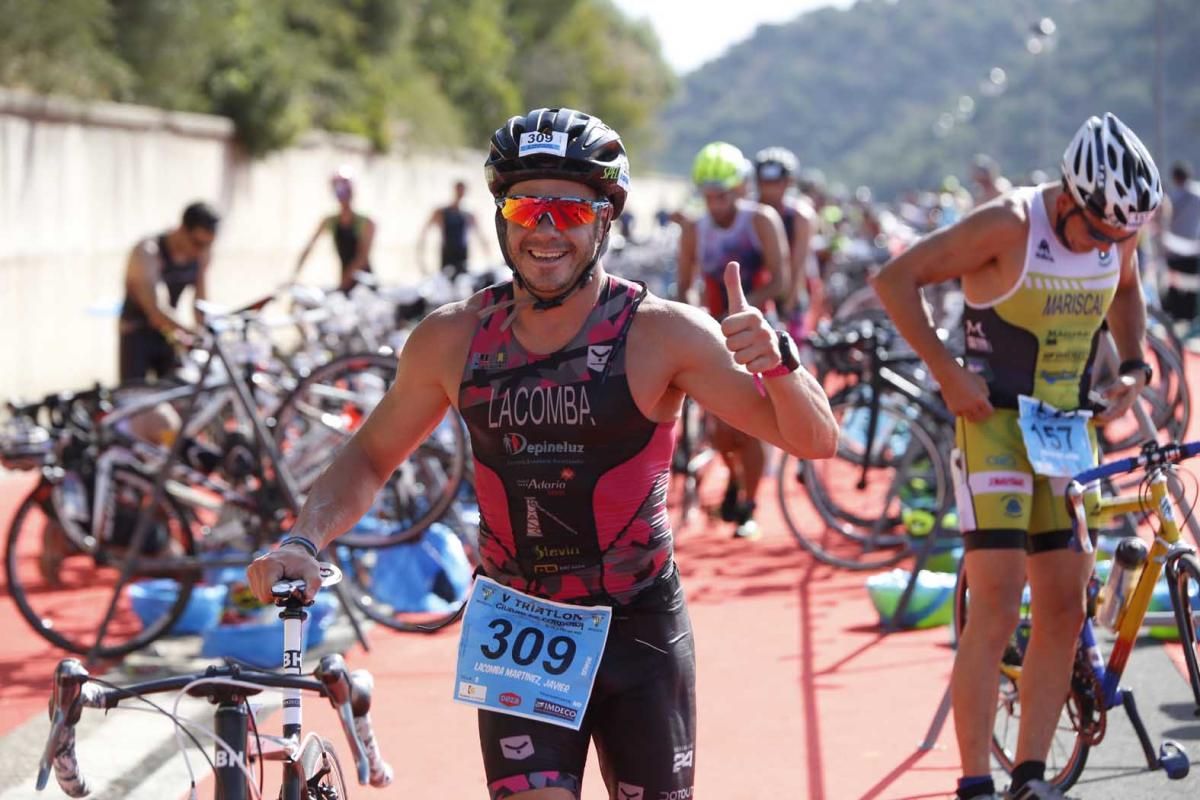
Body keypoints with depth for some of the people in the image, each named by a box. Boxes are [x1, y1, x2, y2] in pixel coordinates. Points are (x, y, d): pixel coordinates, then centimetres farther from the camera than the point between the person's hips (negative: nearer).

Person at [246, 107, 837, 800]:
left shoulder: (661, 333, -12)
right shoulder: (453, 339, -3)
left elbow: (815, 441, -14)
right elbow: (371, 457, 10)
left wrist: (776, 360, -34)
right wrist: (304, 542, -7)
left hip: (640, 633, -1)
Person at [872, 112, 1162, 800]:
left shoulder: (1119, 231, -1)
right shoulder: (1010, 225, -19)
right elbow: (895, 279, -15)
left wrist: (1134, 367, 8)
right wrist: (948, 373, -18)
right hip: (996, 426, -6)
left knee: (1065, 614, 5)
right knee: (997, 609, -13)